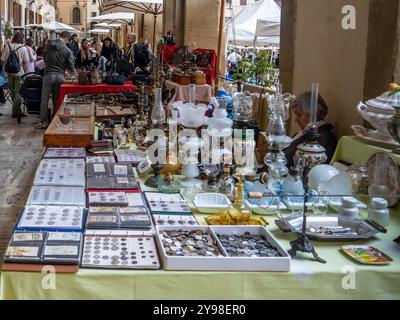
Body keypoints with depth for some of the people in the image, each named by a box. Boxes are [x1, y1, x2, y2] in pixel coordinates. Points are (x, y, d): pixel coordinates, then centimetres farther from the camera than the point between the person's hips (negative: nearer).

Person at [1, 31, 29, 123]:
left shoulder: (7, 47, -1)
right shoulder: (23, 48, -9)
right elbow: (25, 63, -6)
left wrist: (6, 71, 13)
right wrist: (25, 73, 5)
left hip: (10, 74, 3)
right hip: (19, 73, -3)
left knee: (13, 93, 15)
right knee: (18, 93, 1)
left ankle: (17, 111, 24)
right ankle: (15, 112, -11)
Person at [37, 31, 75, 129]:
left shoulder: (49, 45, 3)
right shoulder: (67, 50, -3)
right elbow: (70, 66, 1)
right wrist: (72, 70, 23)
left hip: (48, 75, 0)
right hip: (60, 76, 0)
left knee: (45, 98, 3)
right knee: (57, 99, 8)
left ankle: (43, 121, 1)